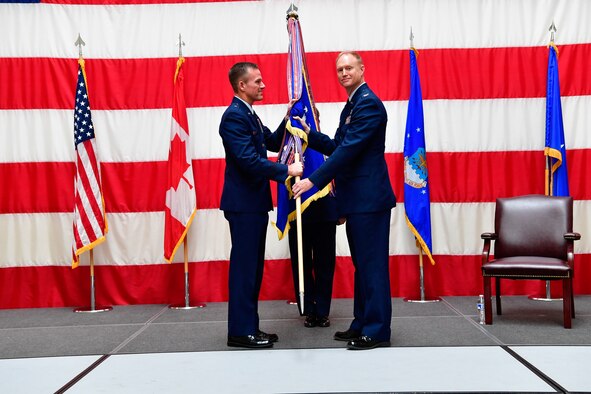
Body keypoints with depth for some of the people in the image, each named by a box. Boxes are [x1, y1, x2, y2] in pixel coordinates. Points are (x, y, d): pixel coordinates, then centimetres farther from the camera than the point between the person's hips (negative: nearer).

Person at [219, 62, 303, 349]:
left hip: (255, 201, 10)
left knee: (253, 266, 13)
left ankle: (249, 327, 21)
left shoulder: (249, 115, 16)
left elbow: (273, 143, 19)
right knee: (244, 265, -5)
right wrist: (286, 171, -20)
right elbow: (249, 160, -23)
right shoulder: (234, 116, -16)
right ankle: (240, 331, 3)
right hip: (243, 203, -10)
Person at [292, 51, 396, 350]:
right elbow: (337, 147, 22)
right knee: (361, 263, 14)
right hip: (356, 198, 10)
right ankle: (362, 324, 23)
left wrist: (314, 180, -22)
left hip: (369, 198, -10)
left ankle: (377, 331, 2)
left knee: (372, 263, -5)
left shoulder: (368, 103, -13)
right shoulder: (351, 105, 19)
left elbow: (349, 149, -21)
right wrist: (309, 134, 8)